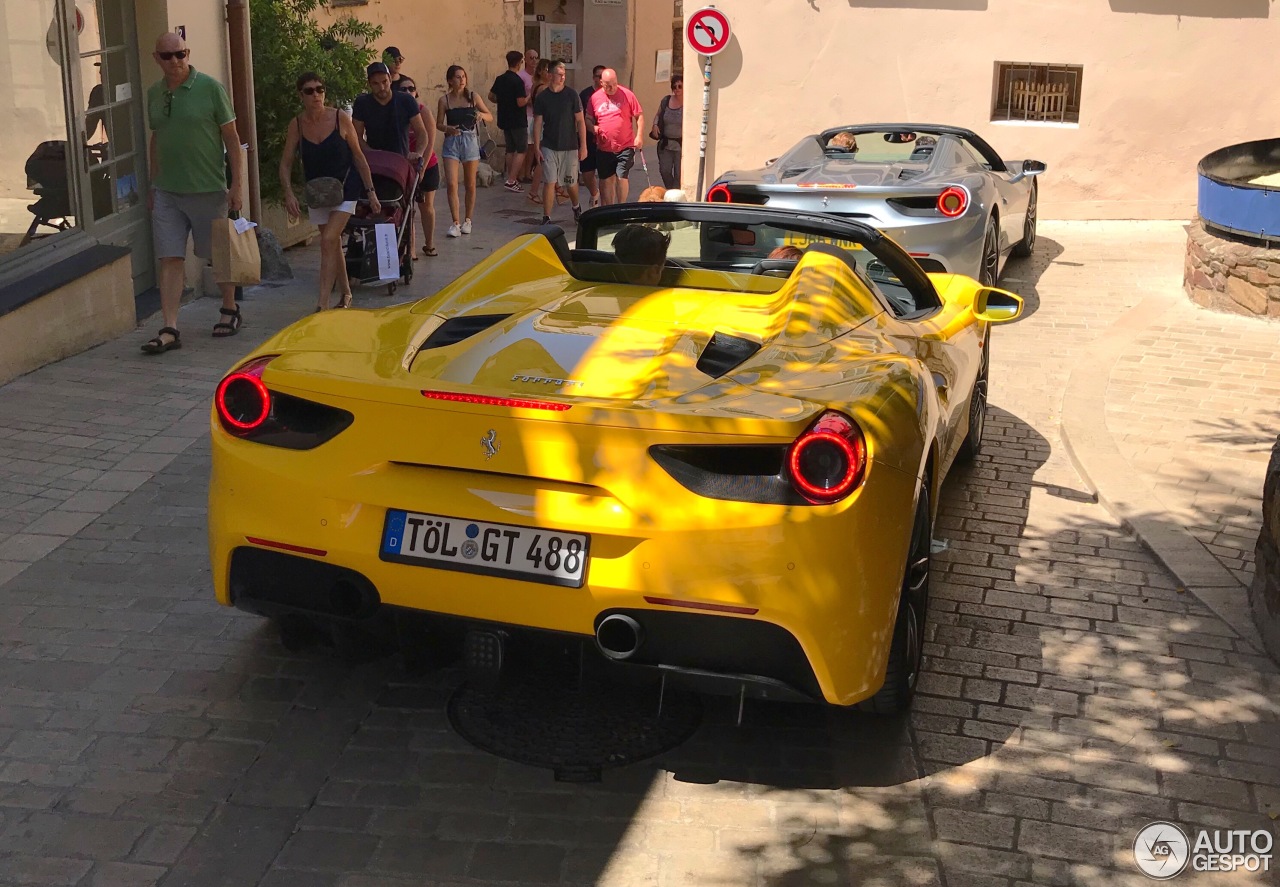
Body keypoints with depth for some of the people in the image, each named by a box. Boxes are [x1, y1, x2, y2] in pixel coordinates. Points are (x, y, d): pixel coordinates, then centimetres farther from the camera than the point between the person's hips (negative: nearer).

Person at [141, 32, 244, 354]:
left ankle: (230, 310, 31)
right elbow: (156, 139, 18)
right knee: (170, 260, -1)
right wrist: (153, 185, 16)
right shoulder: (154, 94, 9)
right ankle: (169, 329, -2)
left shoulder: (210, 88, -6)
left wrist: (237, 183, -9)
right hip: (166, 191, 4)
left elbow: (231, 137, -4)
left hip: (208, 189, -4)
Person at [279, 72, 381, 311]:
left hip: (345, 187, -4)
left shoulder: (340, 119, -13)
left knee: (328, 241, -16)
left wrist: (370, 191, -4)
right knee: (333, 244, 14)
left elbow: (358, 156, -4)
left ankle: (322, 304, -16)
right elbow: (286, 163, -3)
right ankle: (345, 294, 32)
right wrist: (288, 193, -18)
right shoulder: (296, 125, -6)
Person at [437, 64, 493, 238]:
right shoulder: (444, 100, 0)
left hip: (470, 141, 1)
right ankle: (456, 222, -4)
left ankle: (467, 220, 24)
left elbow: (490, 116, 5)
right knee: (451, 183, -11)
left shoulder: (473, 97, 0)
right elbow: (439, 124, 4)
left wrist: (482, 115, -17)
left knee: (470, 184, 9)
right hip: (451, 141, -1)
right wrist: (449, 129, -17)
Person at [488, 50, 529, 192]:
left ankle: (510, 179, 18)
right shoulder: (518, 81, -17)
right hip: (517, 121, -7)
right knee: (521, 151, -2)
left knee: (510, 150, 15)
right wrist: (529, 97, -4)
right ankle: (511, 180, -9)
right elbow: (521, 102, -22)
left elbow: (491, 96, 12)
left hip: (504, 120, 8)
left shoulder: (499, 79, 5)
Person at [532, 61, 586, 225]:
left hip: (570, 147, 0)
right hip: (549, 147, 0)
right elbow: (538, 123, 4)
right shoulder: (542, 97, 0)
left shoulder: (571, 95, -3)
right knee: (549, 182, -6)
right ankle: (546, 218, -2)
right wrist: (537, 147, -2)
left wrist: (583, 146, -4)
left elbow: (580, 121, -1)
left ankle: (576, 207, 39)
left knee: (571, 182, 11)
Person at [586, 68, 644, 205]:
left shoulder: (627, 94, -3)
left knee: (621, 177, -10)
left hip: (625, 146, -3)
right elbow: (588, 119, 12)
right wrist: (594, 128, -9)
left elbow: (639, 116, 1)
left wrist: (639, 136, -9)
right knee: (606, 180, 8)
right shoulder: (595, 97, 4)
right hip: (604, 148, 3)